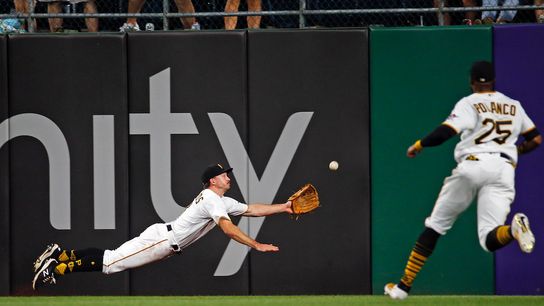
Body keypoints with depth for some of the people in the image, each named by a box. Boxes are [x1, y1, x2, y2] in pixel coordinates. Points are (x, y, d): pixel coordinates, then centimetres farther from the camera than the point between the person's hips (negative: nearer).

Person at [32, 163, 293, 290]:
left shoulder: (225, 202, 18)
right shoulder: (212, 199, -14)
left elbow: (251, 209, 22)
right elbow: (228, 229, -25)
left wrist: (283, 207, 15)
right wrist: (257, 246, -26)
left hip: (163, 240, 9)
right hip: (162, 240, -9)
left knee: (110, 258, 8)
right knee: (110, 263, -14)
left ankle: (60, 254, 8)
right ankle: (57, 267, -17)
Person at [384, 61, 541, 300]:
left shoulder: (469, 103, 5)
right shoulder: (514, 106, 19)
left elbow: (446, 130, -9)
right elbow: (536, 139, 22)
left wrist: (419, 145, 5)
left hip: (473, 165, -3)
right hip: (504, 169, 3)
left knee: (435, 226, 9)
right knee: (489, 240, -3)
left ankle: (404, 286, 8)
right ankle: (513, 229, -40)